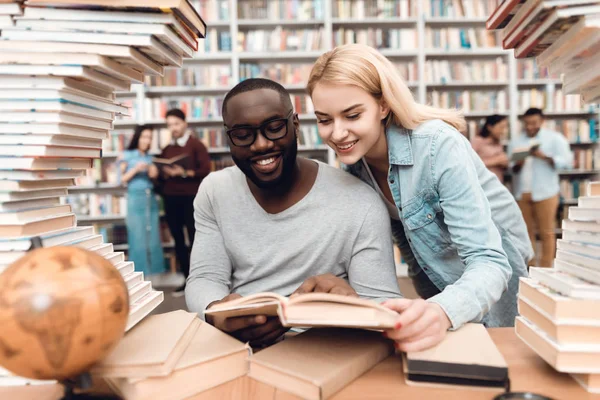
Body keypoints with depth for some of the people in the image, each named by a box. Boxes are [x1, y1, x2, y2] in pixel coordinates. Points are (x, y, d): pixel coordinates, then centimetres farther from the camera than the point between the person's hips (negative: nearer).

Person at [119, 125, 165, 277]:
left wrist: (154, 173, -2)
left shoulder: (149, 157, 15)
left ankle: (150, 273, 10)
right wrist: (135, 169, -14)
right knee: (138, 239, -5)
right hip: (135, 198, -5)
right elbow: (122, 180, -2)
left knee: (153, 239, 3)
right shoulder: (127, 155, 2)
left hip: (151, 198, 5)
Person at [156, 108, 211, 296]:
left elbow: (205, 170, -10)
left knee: (195, 239, -4)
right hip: (171, 199, 6)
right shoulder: (166, 150, 15)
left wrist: (184, 173, -20)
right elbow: (160, 176, 16)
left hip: (191, 198, -5)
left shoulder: (196, 145, 0)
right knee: (178, 240, 7)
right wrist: (166, 174, -6)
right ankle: (188, 280, 15)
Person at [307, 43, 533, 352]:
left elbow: (489, 263, -38)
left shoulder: (439, 147, -34)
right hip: (434, 275, 5)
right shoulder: (353, 158, -15)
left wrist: (442, 312, -59)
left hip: (491, 270, -5)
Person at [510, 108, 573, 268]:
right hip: (521, 193, 3)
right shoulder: (516, 141, 13)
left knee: (547, 233, -2)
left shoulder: (555, 138, 4)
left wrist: (544, 156, -17)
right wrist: (517, 165, -13)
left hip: (545, 192, -3)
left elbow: (567, 161, -5)